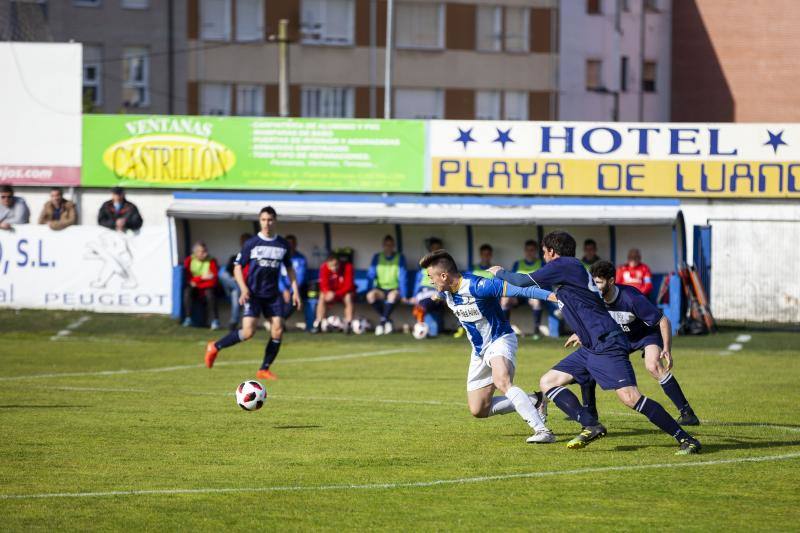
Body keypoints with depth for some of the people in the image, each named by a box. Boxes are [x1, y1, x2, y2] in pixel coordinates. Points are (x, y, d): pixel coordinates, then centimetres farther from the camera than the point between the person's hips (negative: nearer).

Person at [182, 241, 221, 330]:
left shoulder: (211, 262, -8)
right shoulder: (189, 260, -1)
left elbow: (213, 281, -13)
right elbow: (187, 277, -7)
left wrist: (196, 281, -19)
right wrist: (202, 277, -20)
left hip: (206, 288, -1)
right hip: (194, 289, 2)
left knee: (209, 292, -34)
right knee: (187, 290, -31)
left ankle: (215, 320, -31)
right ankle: (188, 318, -28)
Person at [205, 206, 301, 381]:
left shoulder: (283, 245, 7)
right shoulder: (251, 243, -3)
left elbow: (289, 268, 18)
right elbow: (238, 267, 0)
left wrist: (295, 291, 10)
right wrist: (244, 288, -14)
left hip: (273, 294, 4)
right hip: (253, 293, -4)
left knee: (277, 331, -8)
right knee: (248, 332, -14)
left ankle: (264, 369, 4)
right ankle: (215, 347, 6)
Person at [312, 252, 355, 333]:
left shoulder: (347, 267, -25)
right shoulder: (324, 268, -20)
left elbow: (349, 285, -26)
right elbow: (324, 285, -19)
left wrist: (336, 294, -39)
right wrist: (328, 293, -43)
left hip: (345, 292, -2)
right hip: (331, 292, 2)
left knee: (349, 296, -33)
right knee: (322, 297, -26)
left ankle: (348, 324, -31)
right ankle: (317, 324, -24)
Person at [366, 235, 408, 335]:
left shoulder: (400, 258, 0)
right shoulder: (377, 257, 6)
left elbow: (403, 278, -5)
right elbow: (371, 275, 2)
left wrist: (404, 296, -15)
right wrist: (371, 290, -13)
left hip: (394, 289, -2)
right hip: (380, 289, 2)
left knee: (393, 295, -39)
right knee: (370, 295, -32)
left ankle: (383, 321, -28)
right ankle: (387, 320, -20)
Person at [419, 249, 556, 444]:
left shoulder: (476, 286, -28)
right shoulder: (445, 292, -4)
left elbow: (515, 289, -34)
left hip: (500, 340, -9)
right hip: (479, 350, 9)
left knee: (502, 382, -38)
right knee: (478, 411, 5)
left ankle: (542, 431, -41)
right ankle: (533, 402, 16)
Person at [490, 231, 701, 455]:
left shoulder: (563, 265, -5)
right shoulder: (571, 269, 21)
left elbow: (524, 281, -5)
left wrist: (500, 273, 11)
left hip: (607, 344, -10)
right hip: (590, 348, 10)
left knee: (630, 397, -20)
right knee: (547, 382, 6)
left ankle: (685, 439, -17)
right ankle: (591, 426, -8)